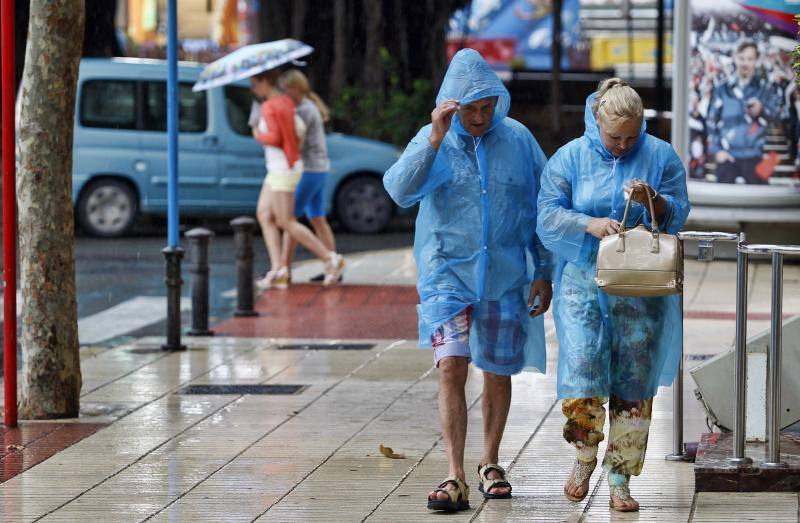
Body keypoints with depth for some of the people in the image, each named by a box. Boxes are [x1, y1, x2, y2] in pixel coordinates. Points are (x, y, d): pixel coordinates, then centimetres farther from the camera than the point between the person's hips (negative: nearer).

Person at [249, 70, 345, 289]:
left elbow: (275, 138, -26)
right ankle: (278, 271, 2)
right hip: (278, 170, 10)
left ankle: (330, 258, 0)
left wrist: (258, 135, -9)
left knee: (286, 222, -5)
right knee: (263, 214, 7)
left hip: (283, 170, -10)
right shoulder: (286, 101, 10)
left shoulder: (269, 107, -19)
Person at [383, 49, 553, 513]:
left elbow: (542, 209, 7)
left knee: (498, 374, 10)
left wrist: (544, 273, 5)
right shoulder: (432, 140, -4)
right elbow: (400, 189, -21)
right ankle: (456, 478, -16)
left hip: (505, 278, 2)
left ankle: (490, 464, 29)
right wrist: (435, 140, -31)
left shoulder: (518, 140, 0)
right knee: (452, 367, -15)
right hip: (448, 273, -2)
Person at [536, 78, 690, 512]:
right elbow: (548, 217, -3)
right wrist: (590, 224, -20)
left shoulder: (661, 157, 4)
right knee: (581, 383, -11)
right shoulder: (570, 158, 3)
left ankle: (620, 480, 11)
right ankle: (585, 456, 17)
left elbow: (678, 216, 1)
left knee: (634, 386, 1)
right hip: (583, 285, -1)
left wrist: (653, 201, -20)